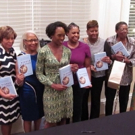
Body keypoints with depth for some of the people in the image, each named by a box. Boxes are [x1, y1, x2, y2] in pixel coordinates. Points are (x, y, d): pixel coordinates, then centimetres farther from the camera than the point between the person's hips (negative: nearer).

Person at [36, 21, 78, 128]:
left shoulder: (67, 51, 2)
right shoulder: (43, 52, -11)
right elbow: (39, 74, -7)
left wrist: (72, 70, -9)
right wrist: (53, 85, -18)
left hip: (66, 90, 4)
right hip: (51, 92, -4)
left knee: (63, 121, 16)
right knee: (51, 123, 7)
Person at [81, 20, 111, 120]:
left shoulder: (103, 42, -5)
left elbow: (109, 58, 2)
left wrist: (109, 60, -22)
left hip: (99, 76, 1)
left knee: (96, 100, 14)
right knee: (83, 99, 12)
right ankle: (83, 121, 32)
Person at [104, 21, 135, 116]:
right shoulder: (109, 41, -8)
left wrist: (127, 61, -22)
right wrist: (113, 56, -23)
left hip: (126, 77, 2)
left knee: (124, 100, 17)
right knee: (109, 99, 10)